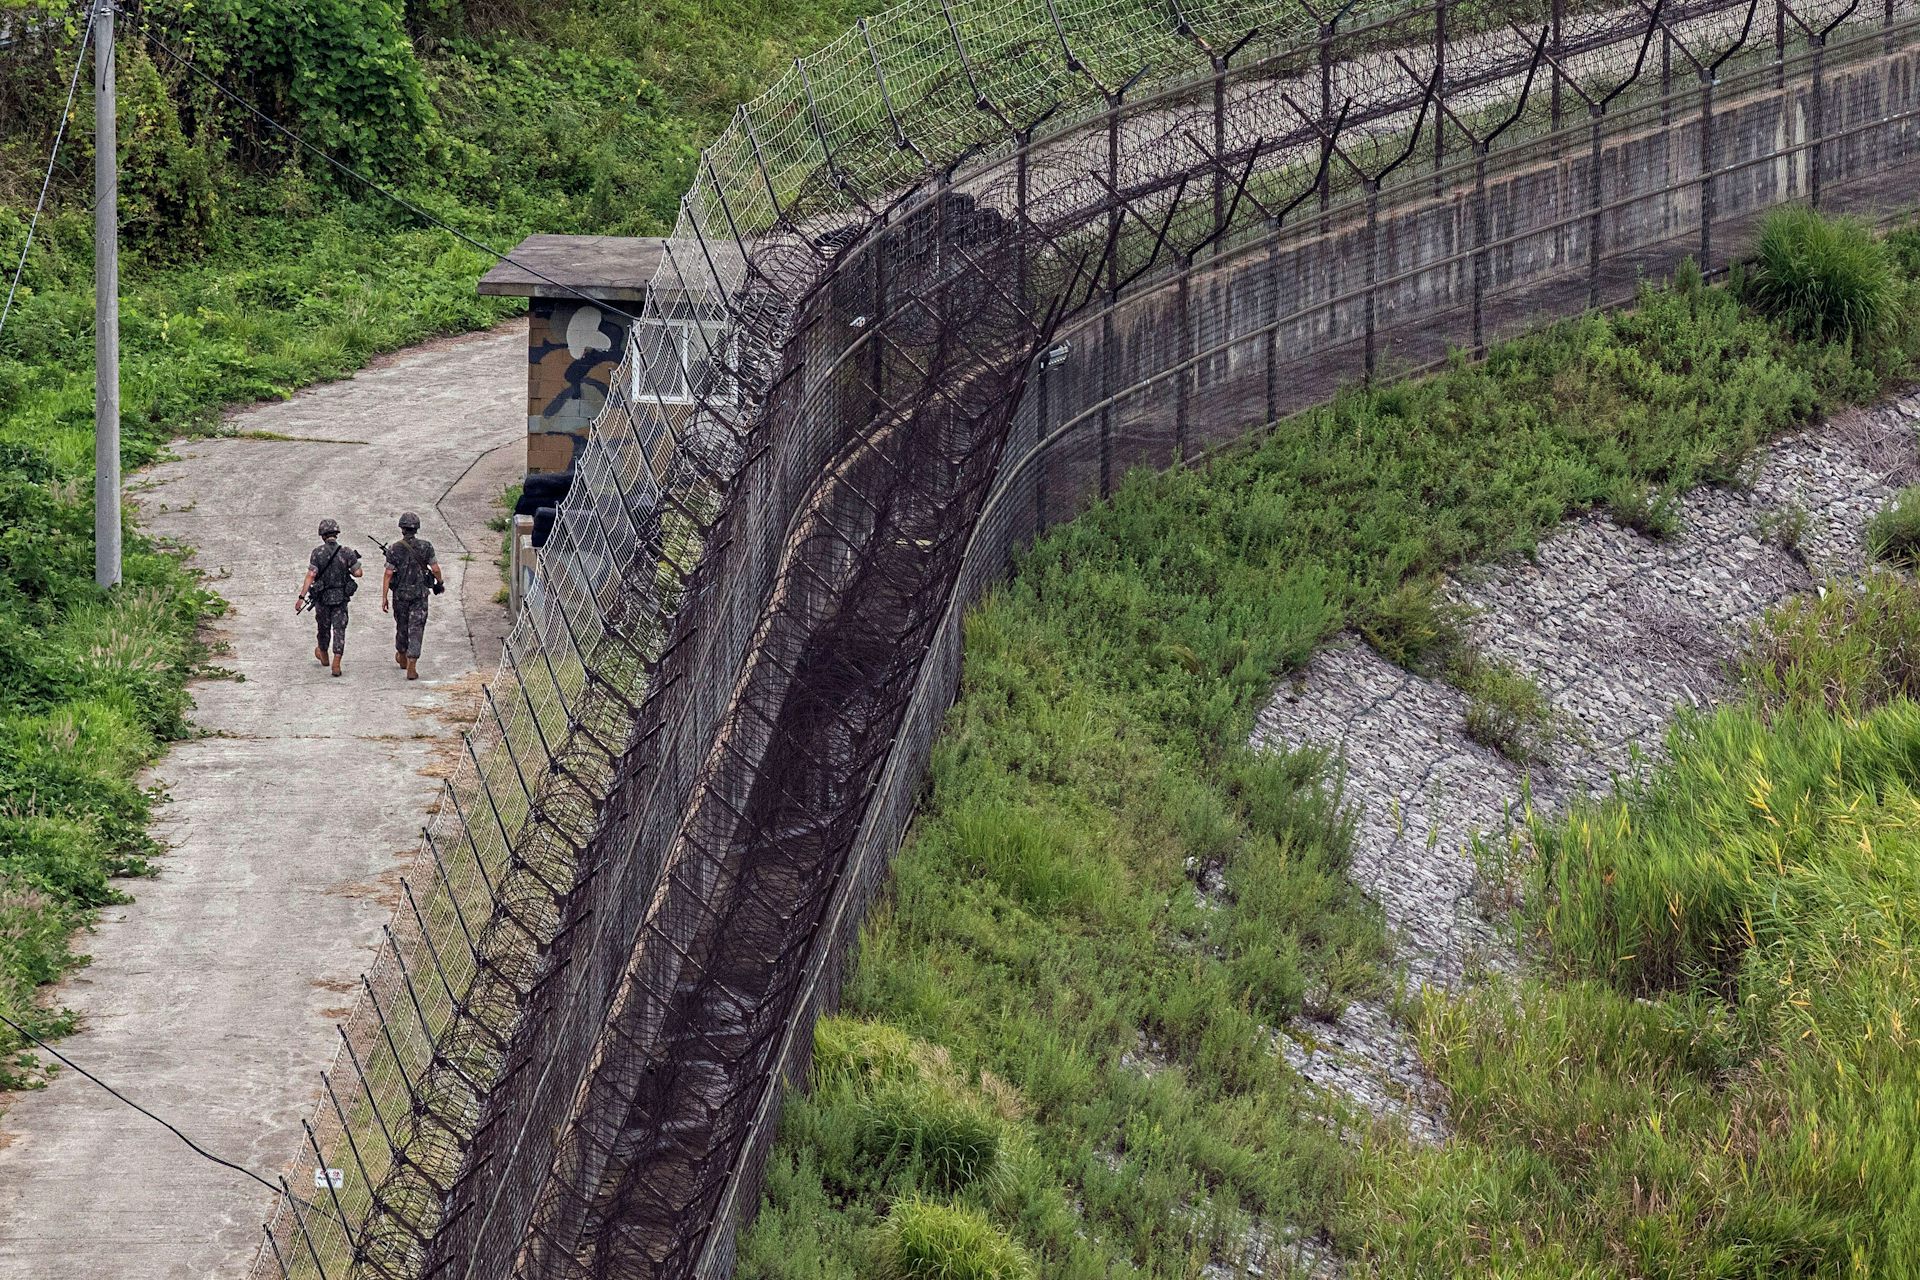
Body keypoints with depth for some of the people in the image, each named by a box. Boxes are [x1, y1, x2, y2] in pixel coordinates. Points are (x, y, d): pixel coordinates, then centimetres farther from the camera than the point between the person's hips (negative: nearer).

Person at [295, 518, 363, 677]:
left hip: (322, 597, 0)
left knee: (323, 627, 20)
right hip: (341, 598, 0)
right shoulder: (346, 552, -9)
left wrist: (301, 597, -14)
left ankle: (323, 655, 43)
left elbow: (311, 575, -16)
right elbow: (358, 572, -6)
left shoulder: (317, 552, -12)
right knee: (339, 630, 3)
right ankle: (336, 664, -7)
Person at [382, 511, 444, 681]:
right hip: (420, 594, 0)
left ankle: (402, 656, 42)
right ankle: (411, 667, -11)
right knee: (416, 629, -1)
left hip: (400, 593, 0)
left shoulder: (394, 549, -9)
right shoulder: (425, 547, -7)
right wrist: (440, 582, 18)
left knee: (401, 626, 20)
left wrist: (384, 598, -6)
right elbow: (435, 569, -3)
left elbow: (388, 574, -10)